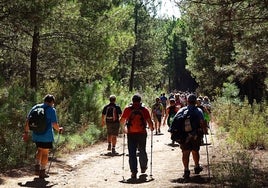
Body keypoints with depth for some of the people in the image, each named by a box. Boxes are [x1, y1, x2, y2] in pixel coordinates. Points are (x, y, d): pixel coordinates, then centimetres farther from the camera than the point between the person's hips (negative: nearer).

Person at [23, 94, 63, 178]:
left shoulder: (35, 107, 6)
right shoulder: (51, 110, -9)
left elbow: (27, 121, 6)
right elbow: (54, 124, -17)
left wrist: (26, 132, 11)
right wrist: (59, 129, 2)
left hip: (36, 135, 5)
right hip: (47, 136, -5)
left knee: (39, 150, 24)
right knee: (45, 153, 8)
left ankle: (37, 167, 15)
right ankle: (42, 172, 13)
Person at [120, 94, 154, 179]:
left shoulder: (127, 109, 1)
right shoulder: (144, 109, 0)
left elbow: (122, 121, 0)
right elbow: (149, 121, -7)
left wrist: (124, 128, 18)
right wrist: (151, 128, 12)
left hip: (131, 134, 0)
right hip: (142, 133, 1)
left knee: (132, 153, 3)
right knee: (142, 151, 18)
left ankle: (134, 171, -2)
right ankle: (143, 168, 32)